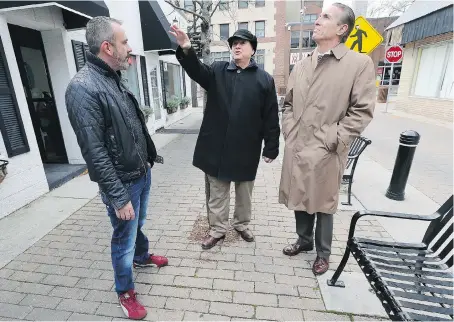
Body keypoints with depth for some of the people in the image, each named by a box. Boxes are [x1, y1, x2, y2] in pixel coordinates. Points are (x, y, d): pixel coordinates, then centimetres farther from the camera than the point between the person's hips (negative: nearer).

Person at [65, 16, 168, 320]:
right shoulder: (83, 88, -21)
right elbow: (94, 153, -23)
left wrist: (147, 160, 16)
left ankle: (142, 256, 54)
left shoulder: (115, 79, 7)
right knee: (124, 238, 11)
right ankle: (125, 292, 36)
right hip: (123, 183, -8)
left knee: (138, 224, 28)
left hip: (142, 173, 8)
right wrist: (118, 197, -20)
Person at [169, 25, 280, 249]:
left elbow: (271, 117, -2)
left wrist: (271, 148, -4)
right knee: (217, 191, 12)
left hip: (246, 148, 0)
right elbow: (197, 71, -14)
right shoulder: (217, 71, 6)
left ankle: (242, 225, 40)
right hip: (217, 146, 1)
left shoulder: (264, 79, 0)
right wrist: (186, 50, -34)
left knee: (244, 191, 17)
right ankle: (217, 229, 31)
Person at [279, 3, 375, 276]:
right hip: (296, 149, 5)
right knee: (299, 200, 16)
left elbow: (362, 111, -8)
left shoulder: (360, 63, -4)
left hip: (326, 154, -4)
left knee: (323, 204, 10)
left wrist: (331, 141, -13)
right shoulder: (301, 66, 12)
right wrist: (289, 132, 3)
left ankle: (323, 252, 35)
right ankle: (304, 240, 42)